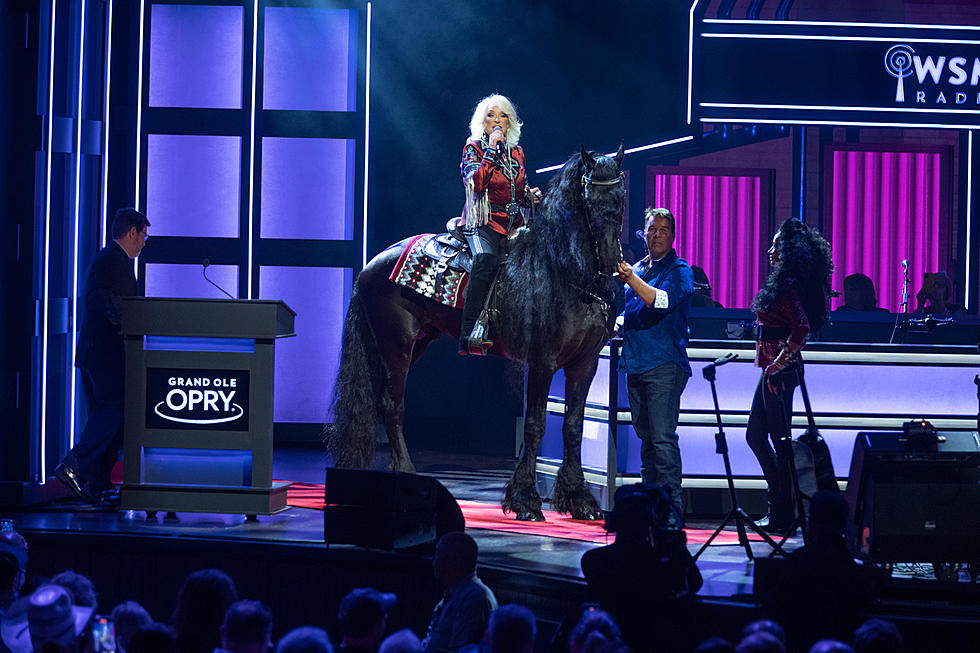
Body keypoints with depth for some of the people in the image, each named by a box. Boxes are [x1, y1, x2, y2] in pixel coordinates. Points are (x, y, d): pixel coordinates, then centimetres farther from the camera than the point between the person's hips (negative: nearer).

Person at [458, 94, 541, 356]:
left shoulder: (517, 152, 18)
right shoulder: (474, 148, 3)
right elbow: (477, 182, -15)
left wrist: (531, 196, 4)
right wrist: (493, 149, -13)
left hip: (513, 222, 7)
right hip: (483, 221, -6)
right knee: (486, 259, -35)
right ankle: (470, 334, -44)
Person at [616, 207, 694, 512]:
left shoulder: (679, 270, -3)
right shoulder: (637, 268, 19)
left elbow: (662, 301, -22)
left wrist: (631, 278, -30)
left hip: (665, 364, -7)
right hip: (636, 363, 7)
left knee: (662, 437, -14)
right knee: (646, 438, 10)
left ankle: (672, 504, -14)